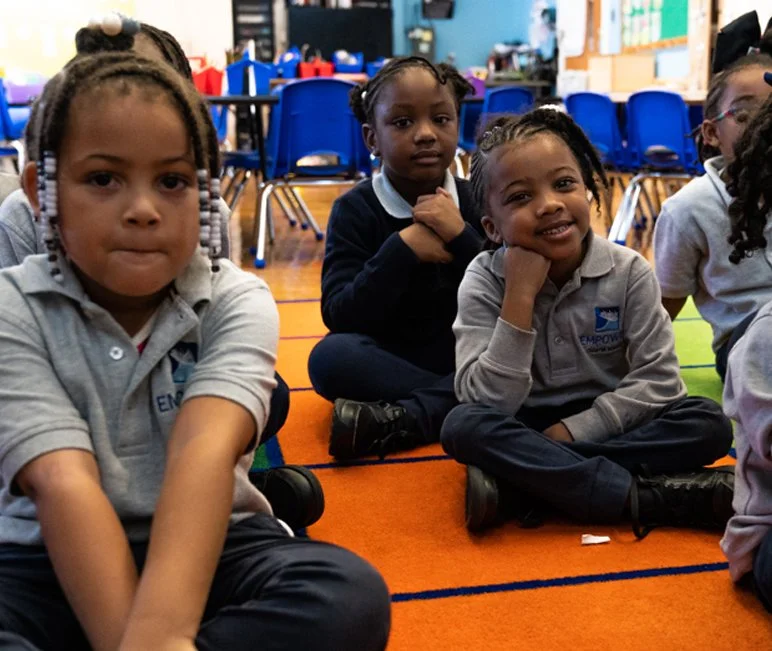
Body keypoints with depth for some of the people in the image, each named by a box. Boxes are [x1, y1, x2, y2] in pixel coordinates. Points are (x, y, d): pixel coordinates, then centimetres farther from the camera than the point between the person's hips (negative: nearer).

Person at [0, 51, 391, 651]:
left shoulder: (237, 302, -6)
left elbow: (204, 452, -25)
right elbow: (63, 483, -21)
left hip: (207, 547, 2)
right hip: (48, 561, -2)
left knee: (349, 594, -29)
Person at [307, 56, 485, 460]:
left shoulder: (476, 201, -1)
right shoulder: (356, 209, -6)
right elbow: (340, 317, -16)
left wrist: (461, 236, -21)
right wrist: (403, 249, -24)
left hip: (469, 359, 2)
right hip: (388, 361, -1)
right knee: (331, 356, -32)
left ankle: (402, 419, -28)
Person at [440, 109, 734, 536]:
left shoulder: (628, 271, -8)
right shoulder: (484, 281, -12)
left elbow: (658, 381, -10)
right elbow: (488, 404, -21)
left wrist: (572, 430, -19)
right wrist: (521, 295, -27)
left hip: (607, 426, 2)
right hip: (524, 431, -1)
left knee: (709, 423, -23)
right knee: (463, 426, -31)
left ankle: (518, 487, -29)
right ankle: (648, 497, -30)